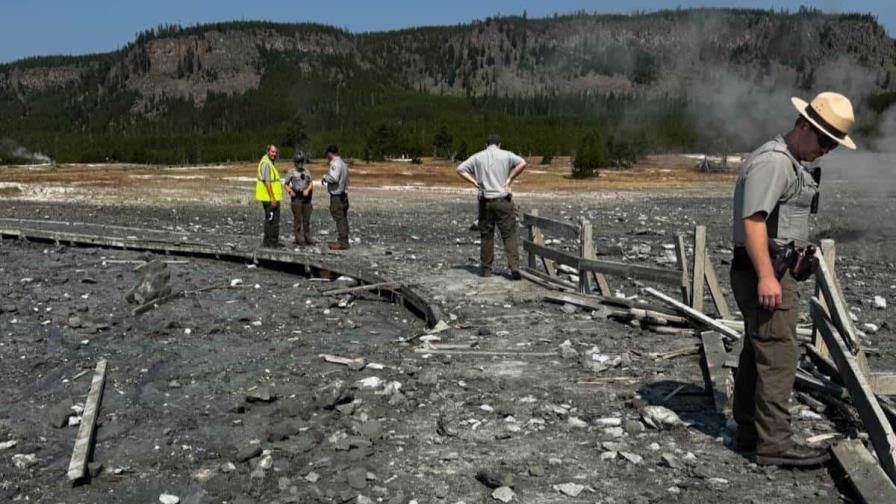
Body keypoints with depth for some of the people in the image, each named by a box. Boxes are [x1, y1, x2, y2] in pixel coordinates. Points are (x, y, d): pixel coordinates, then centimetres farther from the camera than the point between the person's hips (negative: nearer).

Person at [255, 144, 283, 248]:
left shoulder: (269, 163, 17)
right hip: (270, 198, -11)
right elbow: (267, 182, -22)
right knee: (274, 220, -6)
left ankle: (267, 241, 24)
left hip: (269, 198, 11)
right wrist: (273, 198, -24)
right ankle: (273, 242, -1)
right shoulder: (266, 163, -16)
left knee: (269, 219, 17)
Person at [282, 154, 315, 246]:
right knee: (297, 219, -3)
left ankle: (307, 238, 14)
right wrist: (290, 191, -17)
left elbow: (311, 183, 10)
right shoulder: (291, 172, 1)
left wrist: (307, 190, -9)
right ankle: (299, 239, 2)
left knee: (307, 219, 7)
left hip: (306, 197, 5)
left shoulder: (306, 172, 14)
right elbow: (285, 184, 1)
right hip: (296, 198, -4)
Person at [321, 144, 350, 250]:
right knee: (343, 218, 13)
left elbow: (334, 178, -26)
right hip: (343, 194, 10)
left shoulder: (335, 164, -14)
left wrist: (325, 177, -9)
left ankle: (342, 242, -8)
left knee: (340, 218, -8)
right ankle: (343, 240, 19)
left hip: (337, 196, -10)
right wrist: (327, 177, 18)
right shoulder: (342, 163, 17)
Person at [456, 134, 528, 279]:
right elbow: (522, 163, -12)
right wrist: (509, 179, -6)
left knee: (486, 236, 9)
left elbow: (460, 169, 6)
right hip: (503, 200, -2)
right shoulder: (506, 155, 3)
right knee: (509, 235, 0)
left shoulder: (478, 157, 9)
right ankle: (514, 267, -11)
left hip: (485, 201, 2)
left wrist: (475, 182, 3)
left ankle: (486, 269, 13)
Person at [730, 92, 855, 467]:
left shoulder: (794, 162, 20)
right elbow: (753, 220, -24)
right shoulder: (773, 161, -15)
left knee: (756, 353, 14)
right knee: (778, 356, -9)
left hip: (774, 271, 11)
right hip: (764, 272, -11)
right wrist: (766, 276, -28)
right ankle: (774, 443, -3)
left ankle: (748, 432, 23)